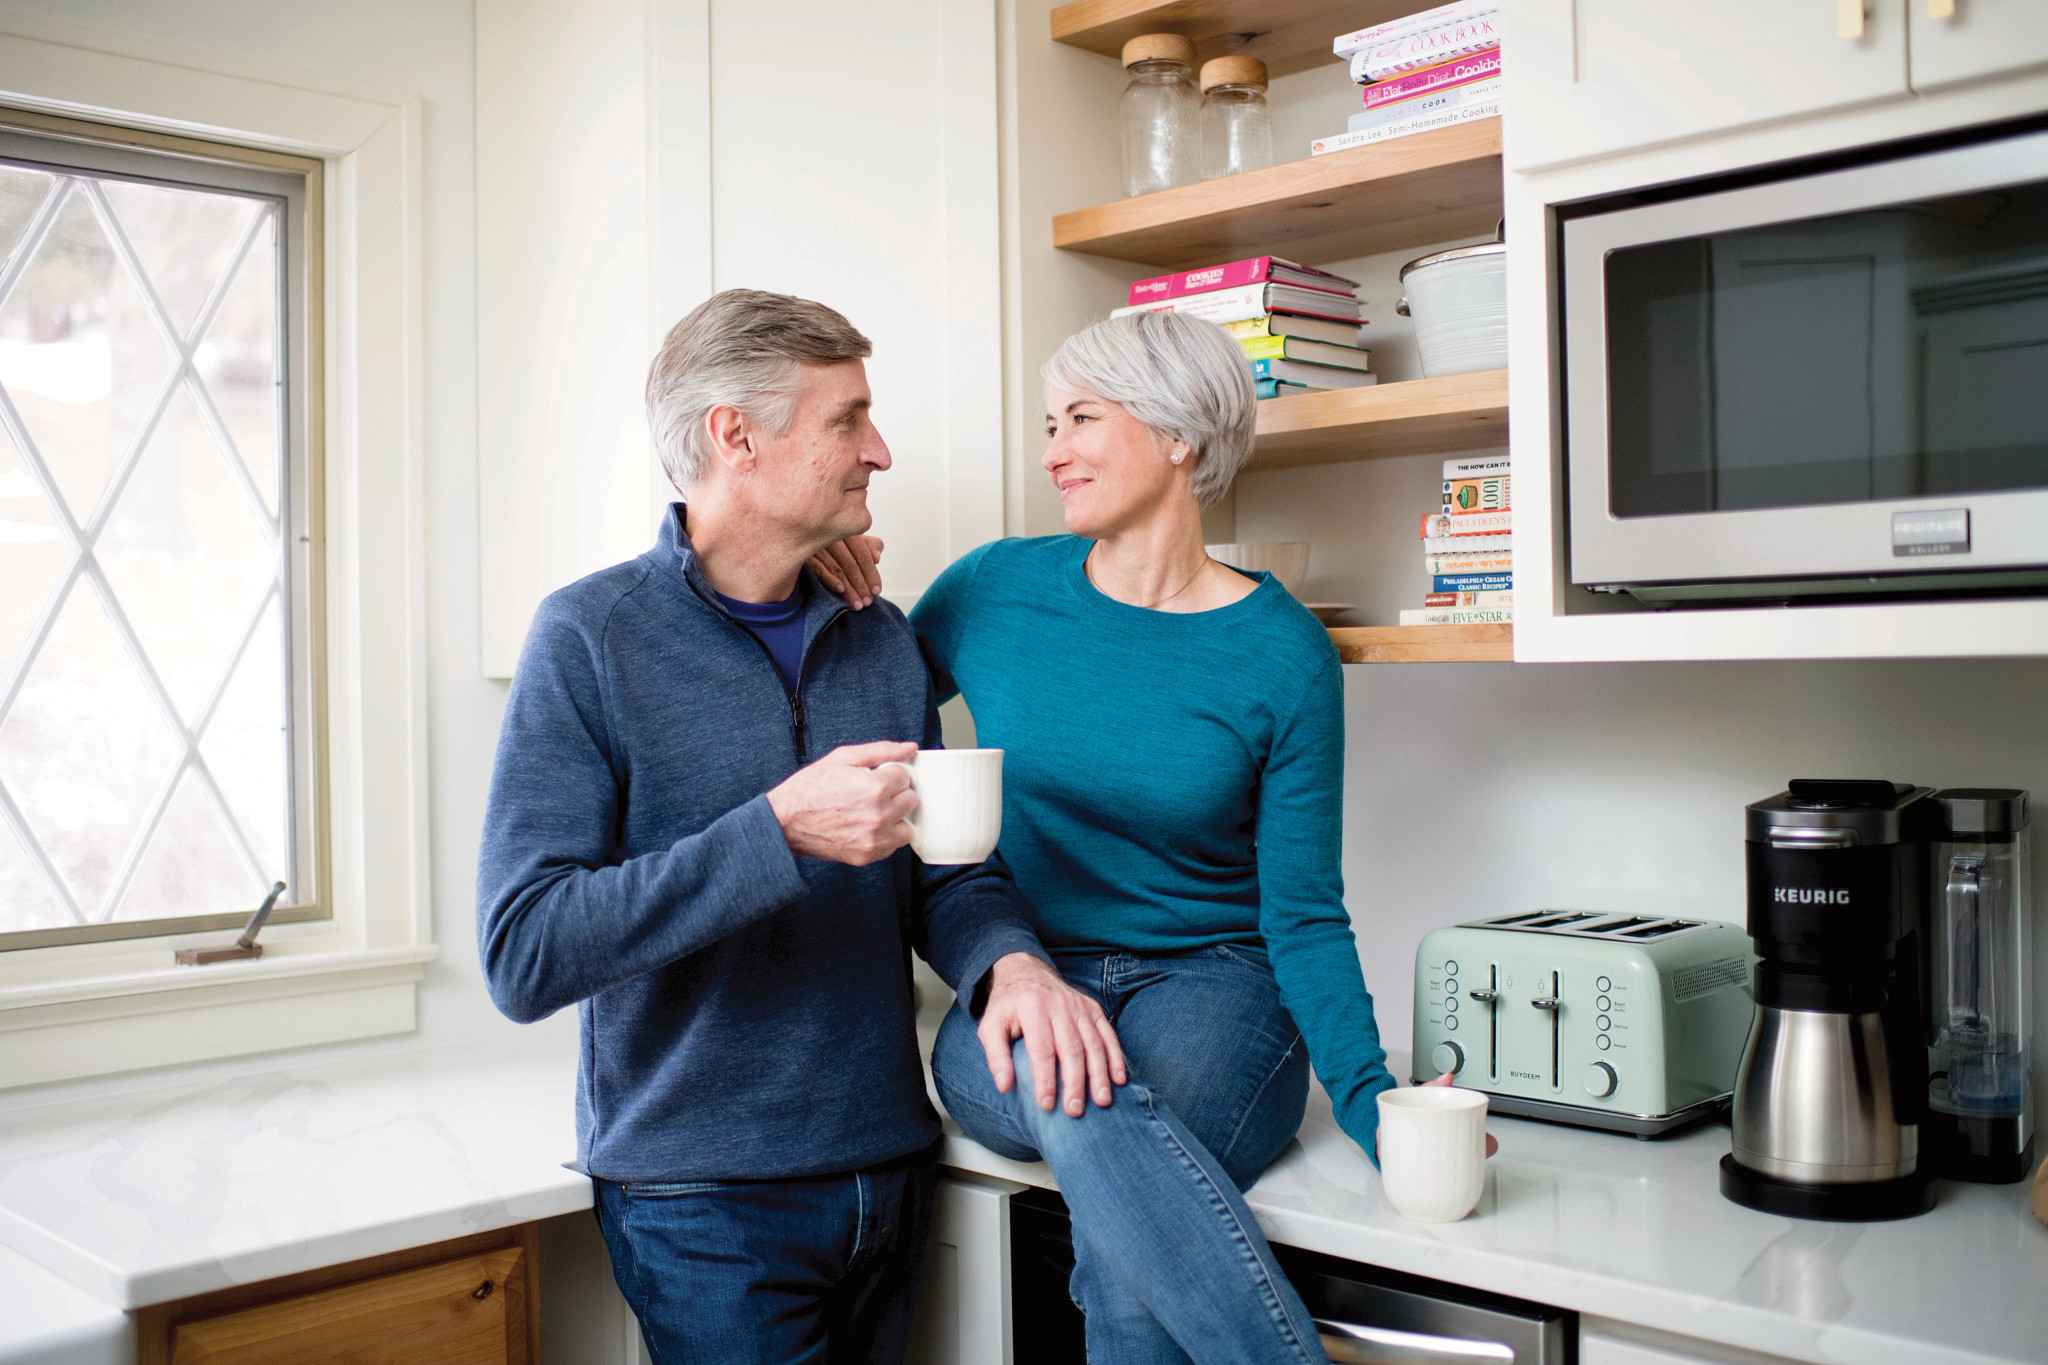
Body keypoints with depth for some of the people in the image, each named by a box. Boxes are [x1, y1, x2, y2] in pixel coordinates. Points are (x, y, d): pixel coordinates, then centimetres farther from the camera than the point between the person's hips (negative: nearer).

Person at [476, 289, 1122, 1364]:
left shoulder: (883, 639, 4)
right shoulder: (592, 637, -12)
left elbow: (945, 875, 8)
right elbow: (523, 954, -19)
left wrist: (1011, 961, -15)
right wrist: (780, 831, -28)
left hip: (890, 1170, 6)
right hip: (702, 1196, -5)